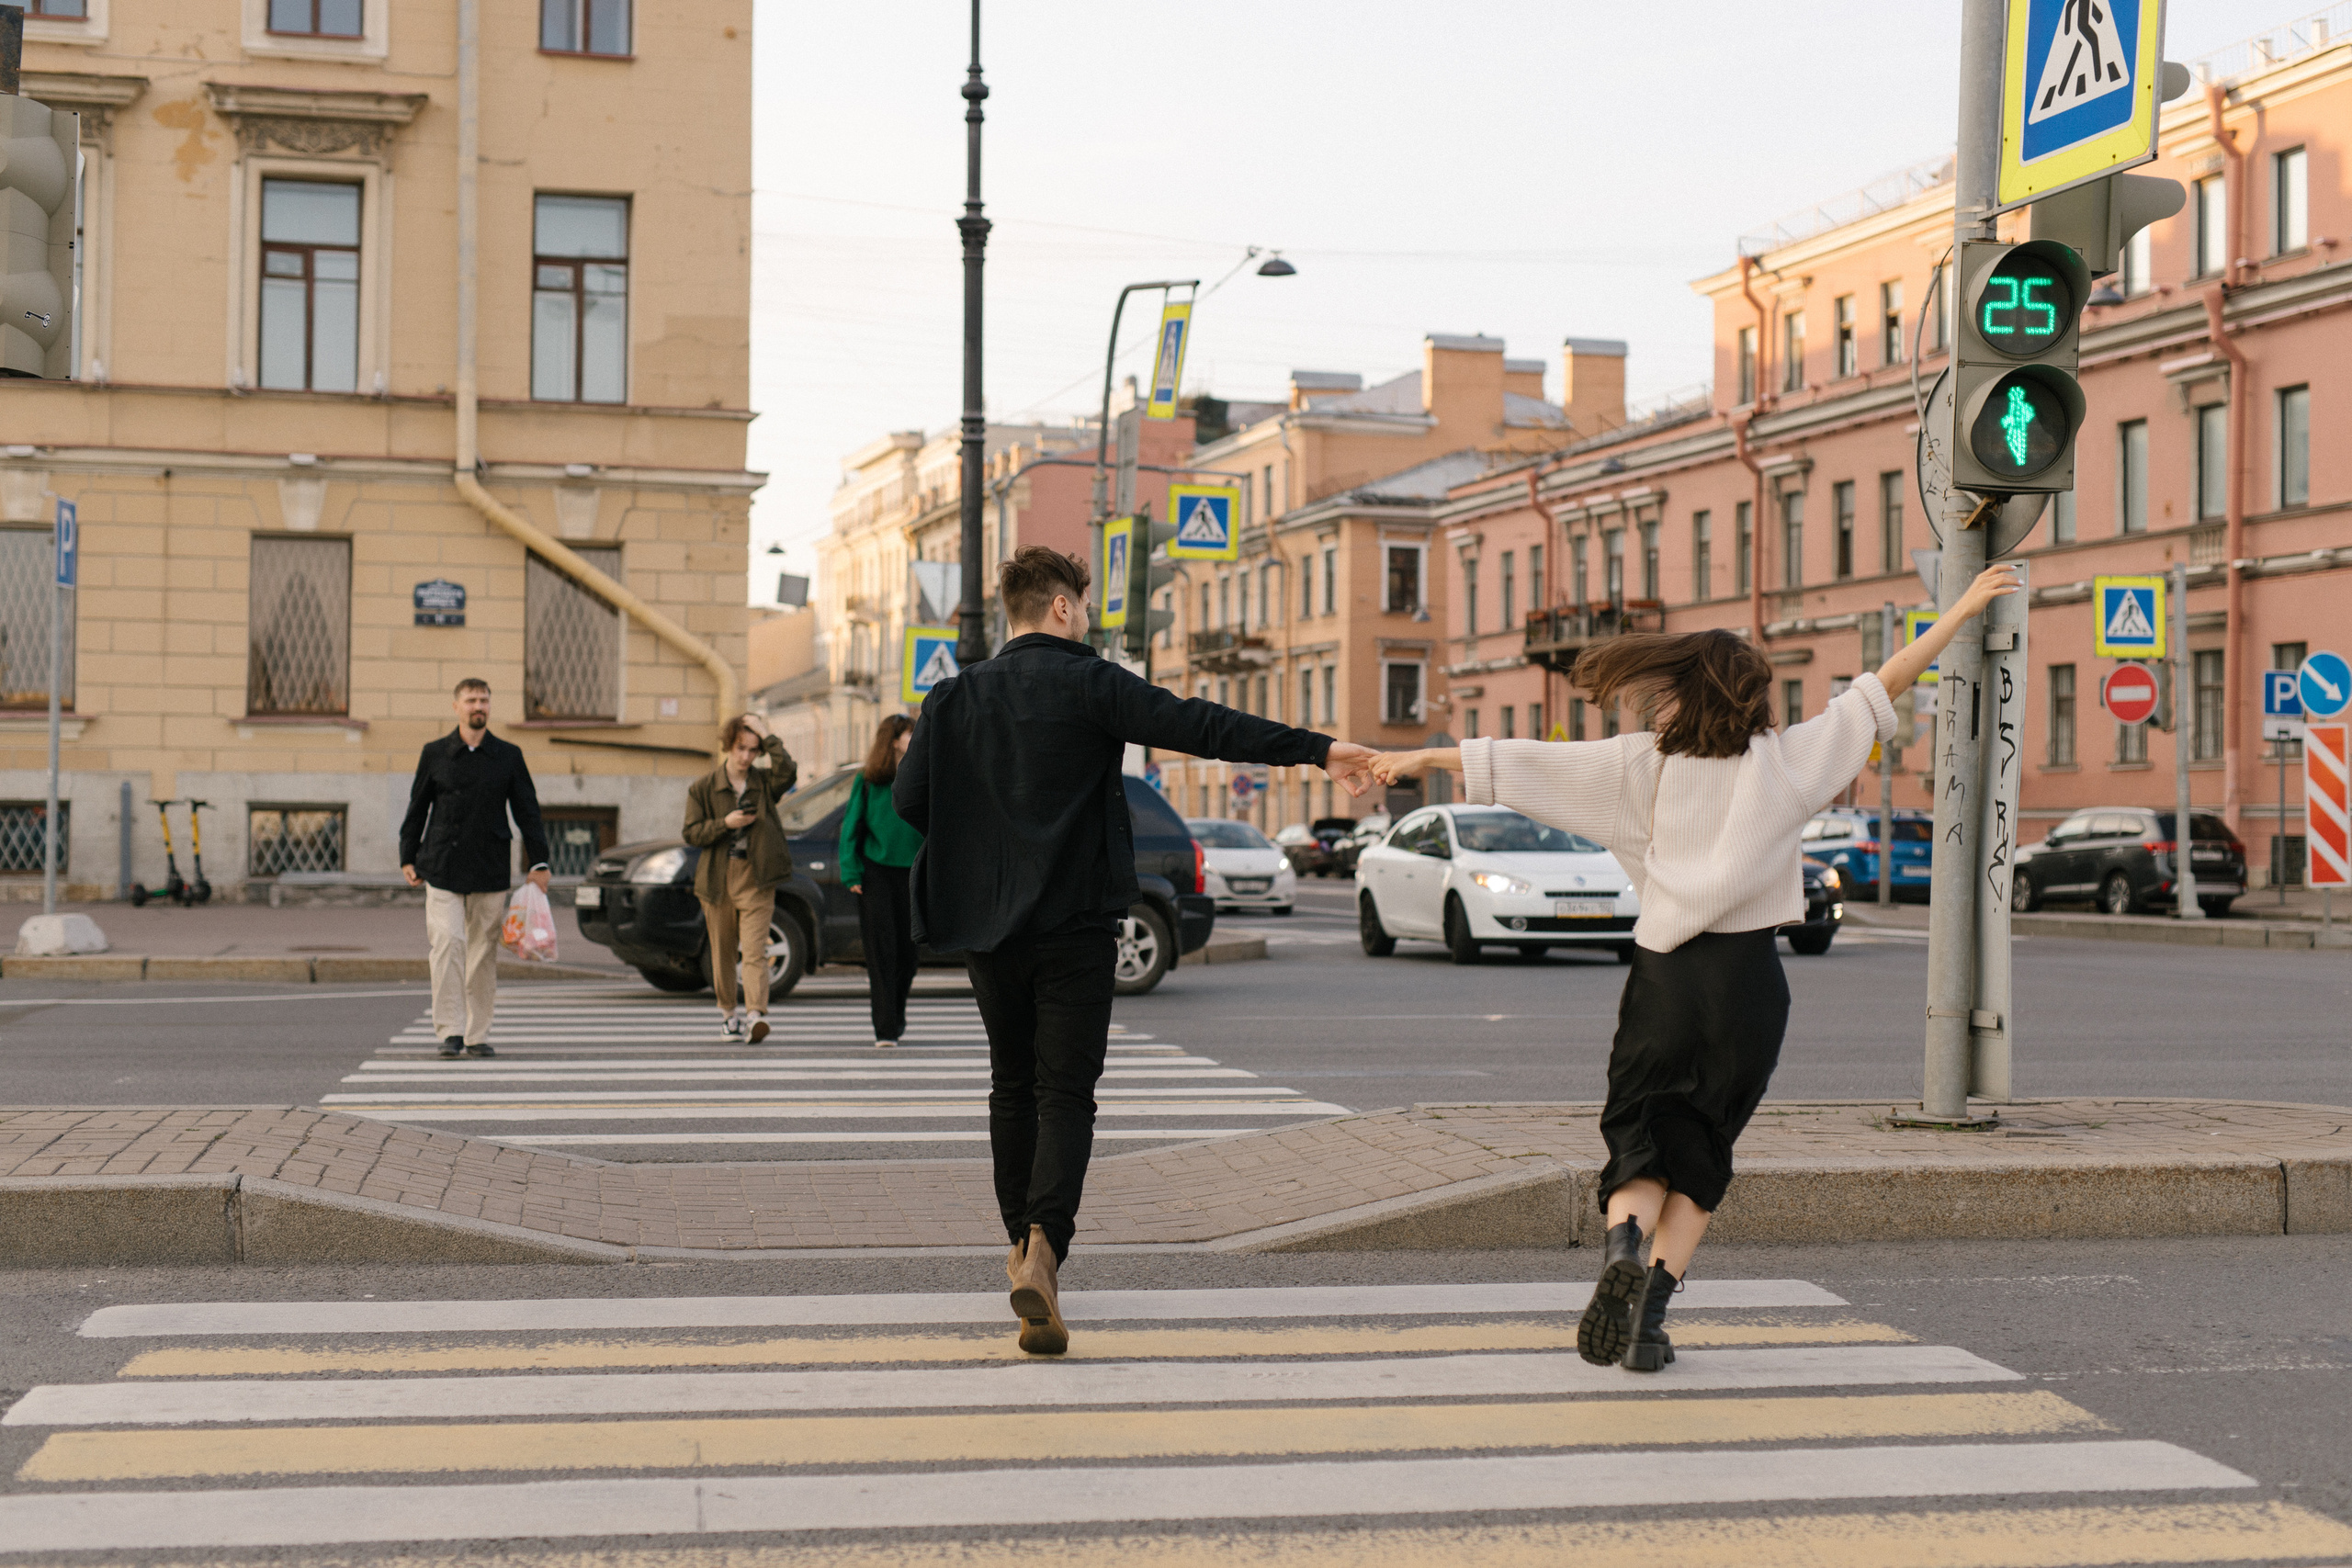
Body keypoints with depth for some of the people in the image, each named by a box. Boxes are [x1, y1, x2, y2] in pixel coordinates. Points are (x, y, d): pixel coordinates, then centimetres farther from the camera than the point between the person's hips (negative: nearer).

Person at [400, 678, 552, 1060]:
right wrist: (408, 858, 7)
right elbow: (417, 809, 11)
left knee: (484, 952, 5)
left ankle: (477, 1035, 13)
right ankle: (450, 1031, -10)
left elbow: (527, 810, 7)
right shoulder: (435, 754, 5)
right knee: (447, 943, -13)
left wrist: (538, 862, 1)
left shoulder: (509, 756, 6)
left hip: (491, 870, 1)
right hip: (442, 867, -1)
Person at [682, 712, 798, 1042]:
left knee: (754, 950, -14)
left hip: (756, 879, -1)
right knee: (723, 950, 10)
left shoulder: (765, 782, 5)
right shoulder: (703, 787, 5)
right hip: (717, 878, 2)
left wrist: (767, 736, -14)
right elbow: (691, 833, 2)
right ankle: (728, 1013, 25)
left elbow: (788, 771, -18)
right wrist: (725, 823, -13)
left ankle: (756, 1014, -25)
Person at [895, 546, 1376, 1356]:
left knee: (1013, 1084, 18)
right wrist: (1319, 748, -16)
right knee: (1064, 1092, -3)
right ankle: (1043, 1247, -22)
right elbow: (1201, 726, -16)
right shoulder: (1088, 684, -8)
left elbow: (908, 801, 2)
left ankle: (1022, 1244, 27)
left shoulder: (955, 697, 4)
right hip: (1073, 924, -4)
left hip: (987, 925, 4)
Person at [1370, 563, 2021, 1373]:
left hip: (1664, 973, 0)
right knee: (1702, 1155, 12)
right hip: (1750, 979, 0)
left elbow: (1524, 761, 2)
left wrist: (1418, 758, 10)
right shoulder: (1787, 759, 1)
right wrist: (1964, 607, 10)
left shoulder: (1645, 763, 1)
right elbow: (1881, 690, 4)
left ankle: (1622, 1247, -23)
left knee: (1643, 1141, 9)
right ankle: (1651, 1307, -4)